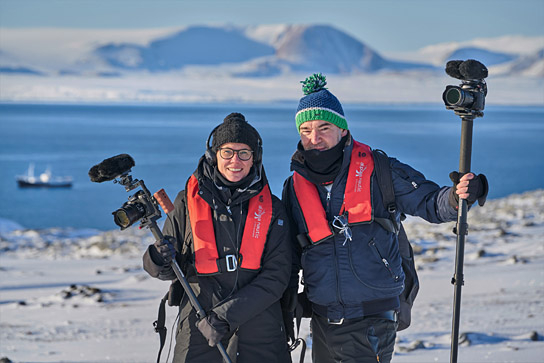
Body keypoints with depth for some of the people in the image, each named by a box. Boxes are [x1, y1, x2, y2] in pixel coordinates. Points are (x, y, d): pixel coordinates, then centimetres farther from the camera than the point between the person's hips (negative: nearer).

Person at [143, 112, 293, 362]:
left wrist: (226, 316, -15)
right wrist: (160, 260, -15)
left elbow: (276, 276, -5)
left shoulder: (271, 208, 4)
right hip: (198, 331, 0)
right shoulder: (189, 201, 4)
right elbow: (169, 270, 9)